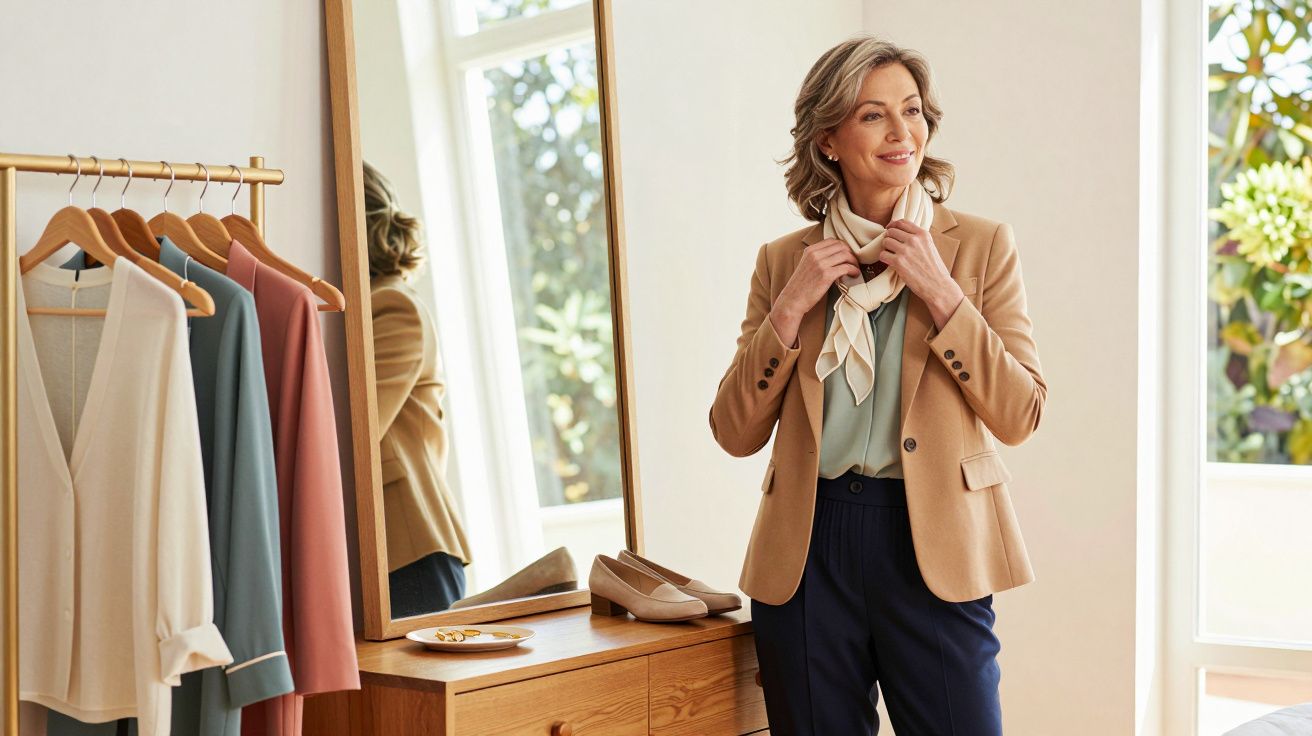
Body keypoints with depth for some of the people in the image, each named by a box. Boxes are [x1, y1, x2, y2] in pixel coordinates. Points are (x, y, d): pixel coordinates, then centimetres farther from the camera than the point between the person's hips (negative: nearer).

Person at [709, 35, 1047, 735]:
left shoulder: (982, 245, 3)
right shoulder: (783, 261, 6)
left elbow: (1020, 416, -4)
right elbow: (736, 433, 3)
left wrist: (940, 292, -11)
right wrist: (789, 309, -8)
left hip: (931, 547, -1)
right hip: (807, 549, 2)